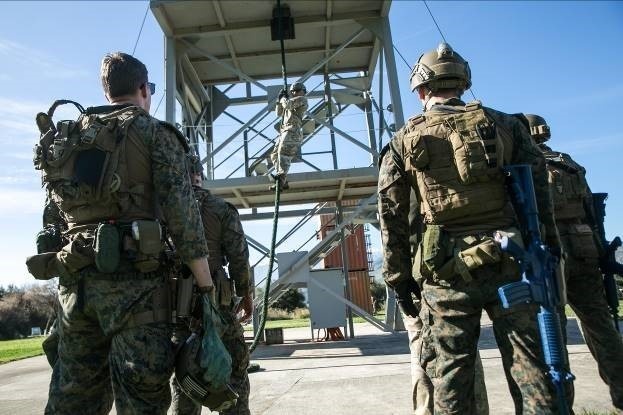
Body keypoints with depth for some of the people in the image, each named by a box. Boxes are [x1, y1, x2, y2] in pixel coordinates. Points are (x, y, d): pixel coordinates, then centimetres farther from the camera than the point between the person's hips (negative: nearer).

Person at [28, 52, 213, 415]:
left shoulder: (67, 136, 18)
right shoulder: (155, 132, 0)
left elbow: (63, 209, 18)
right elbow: (182, 212, -8)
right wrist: (206, 285, -6)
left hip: (75, 277, 6)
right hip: (134, 277, -6)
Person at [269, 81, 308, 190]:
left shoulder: (302, 99, 7)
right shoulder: (292, 103, 34)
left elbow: (287, 104, -8)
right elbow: (279, 113, 34)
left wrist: (283, 98, 12)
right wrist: (280, 99, 24)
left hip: (292, 130, -9)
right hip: (285, 131, 9)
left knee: (283, 152, -26)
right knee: (274, 155, 1)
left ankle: (281, 176, -38)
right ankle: (283, 182, -8)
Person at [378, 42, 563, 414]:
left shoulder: (404, 141, 6)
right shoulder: (503, 124, 9)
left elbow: (391, 214, 3)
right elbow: (539, 190, 5)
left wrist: (399, 277, 8)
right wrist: (549, 245, 10)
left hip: (447, 269, -1)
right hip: (509, 259, 1)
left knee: (450, 375, 8)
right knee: (531, 368, 10)